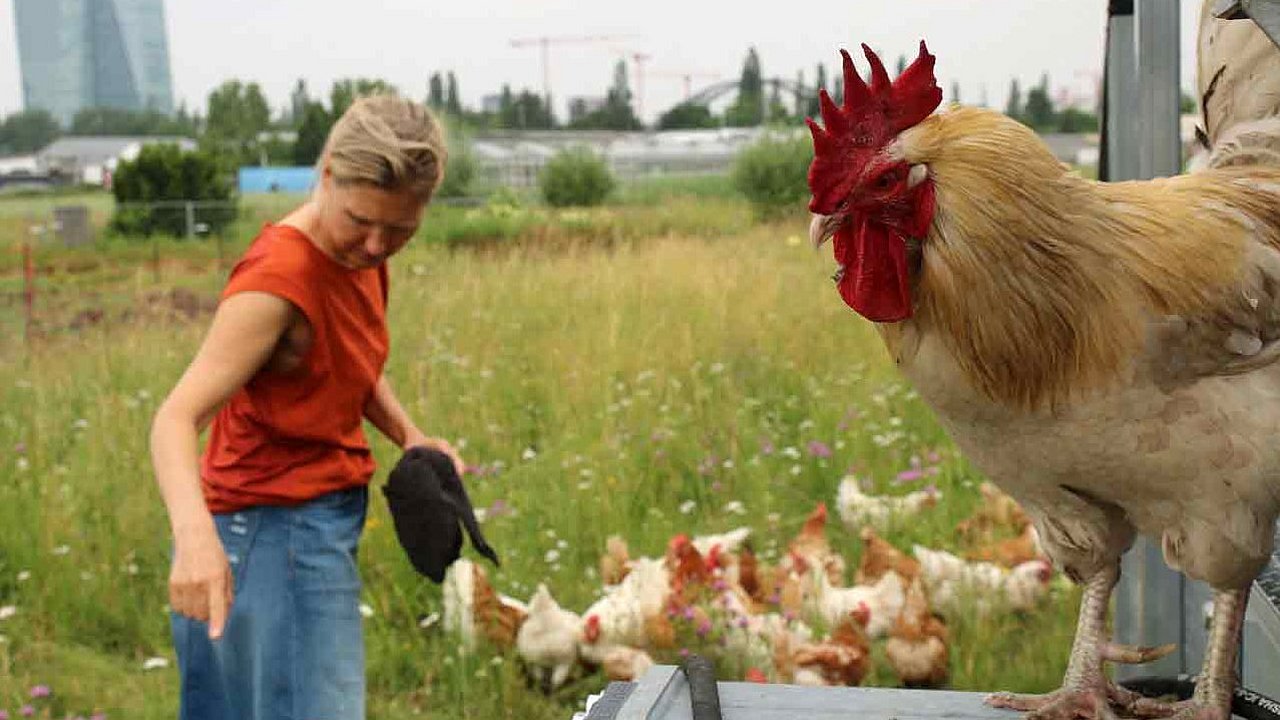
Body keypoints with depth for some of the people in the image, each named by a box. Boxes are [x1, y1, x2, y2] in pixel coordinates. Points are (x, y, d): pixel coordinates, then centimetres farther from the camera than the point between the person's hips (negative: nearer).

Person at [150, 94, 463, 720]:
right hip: (273, 532, -8)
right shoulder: (279, 278, -22)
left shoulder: (359, 254, 3)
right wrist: (194, 532, -47)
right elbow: (177, 417, -29)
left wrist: (411, 438, 0)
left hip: (322, 523, 8)